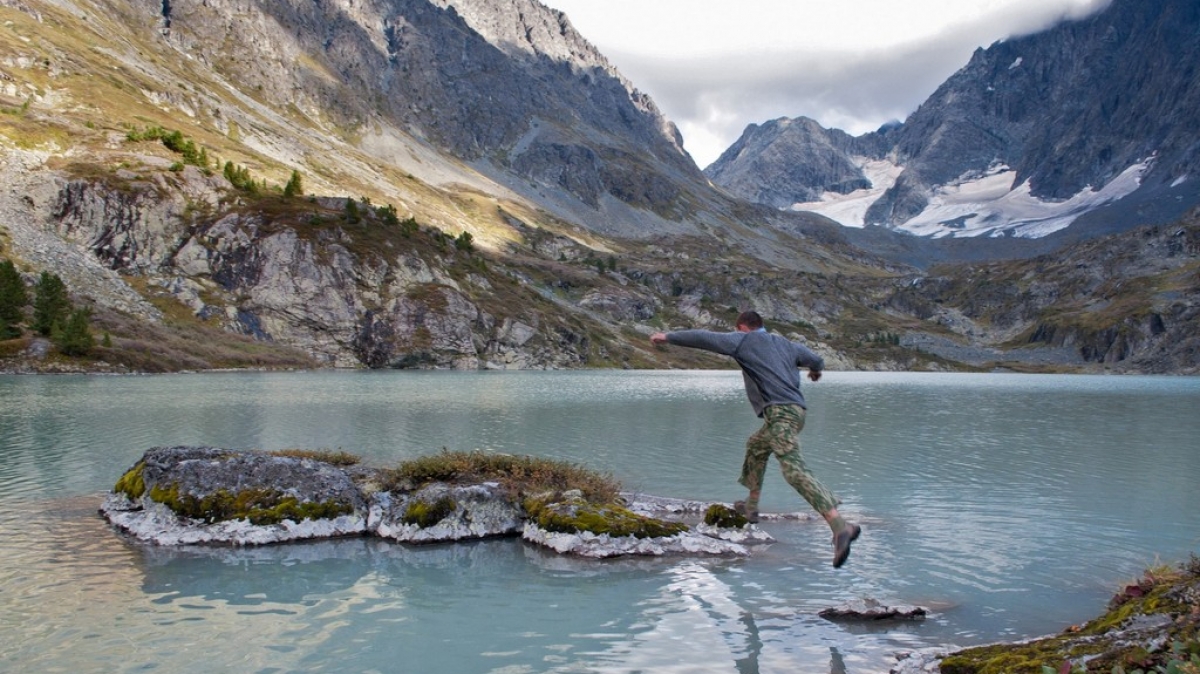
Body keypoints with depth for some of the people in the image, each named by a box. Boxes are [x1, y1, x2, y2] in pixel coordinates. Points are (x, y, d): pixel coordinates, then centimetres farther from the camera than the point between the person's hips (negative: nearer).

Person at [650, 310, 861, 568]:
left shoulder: (744, 340, 6)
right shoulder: (786, 344, 23)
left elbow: (704, 338, 4)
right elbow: (816, 359, 35)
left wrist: (669, 337, 13)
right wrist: (816, 370, 59)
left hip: (780, 412, -9)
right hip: (794, 410, 9)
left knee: (795, 471, -19)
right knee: (756, 446, 30)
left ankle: (841, 526, -33)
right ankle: (751, 506, 40)